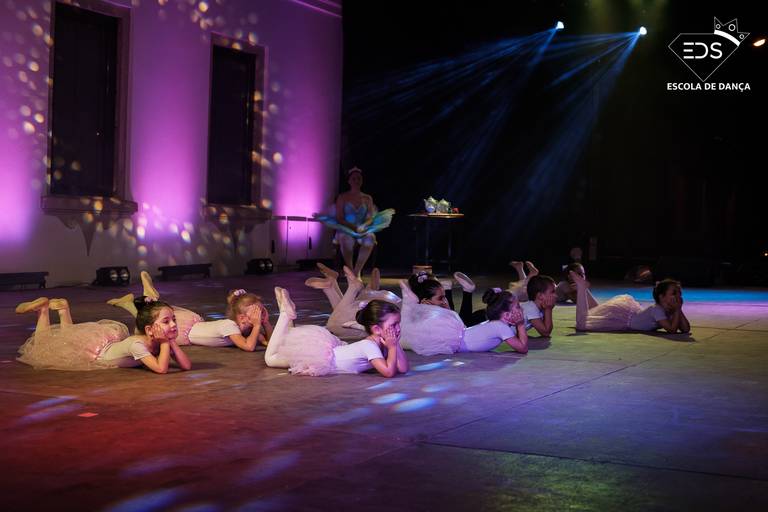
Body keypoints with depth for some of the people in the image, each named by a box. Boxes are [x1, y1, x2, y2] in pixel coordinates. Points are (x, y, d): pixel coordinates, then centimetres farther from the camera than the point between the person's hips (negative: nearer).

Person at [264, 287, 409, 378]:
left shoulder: (382, 344, -9)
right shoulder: (369, 346, -34)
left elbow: (403, 368, -9)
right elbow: (388, 372, -42)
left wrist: (395, 344, -19)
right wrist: (392, 347, -33)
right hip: (320, 357, -8)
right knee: (271, 358, 7)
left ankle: (288, 312, 29)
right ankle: (286, 313, 14)